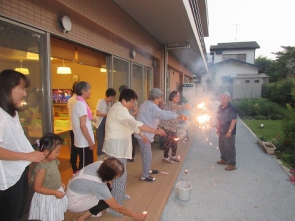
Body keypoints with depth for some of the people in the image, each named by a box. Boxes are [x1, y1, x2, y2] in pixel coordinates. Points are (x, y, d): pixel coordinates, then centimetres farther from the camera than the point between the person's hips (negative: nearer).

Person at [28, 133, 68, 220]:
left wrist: (60, 183, 2)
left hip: (57, 192, 7)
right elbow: (37, 188, -26)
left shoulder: (53, 161, -8)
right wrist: (55, 192, -26)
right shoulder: (42, 168, -31)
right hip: (47, 198, -7)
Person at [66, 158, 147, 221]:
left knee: (108, 185, -1)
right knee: (106, 201, -15)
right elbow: (117, 207, -23)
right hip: (73, 202, -7)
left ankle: (89, 210, 15)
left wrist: (108, 181, -6)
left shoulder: (100, 164, -20)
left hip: (75, 187, 7)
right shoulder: (99, 185, -35)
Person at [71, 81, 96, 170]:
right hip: (84, 142, -9)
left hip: (82, 141, 9)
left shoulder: (78, 103, 11)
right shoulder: (82, 104, -19)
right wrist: (90, 141, -18)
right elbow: (83, 126, -22)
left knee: (85, 165, 19)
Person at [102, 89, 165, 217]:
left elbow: (131, 124, 18)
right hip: (116, 147, -11)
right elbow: (136, 124, -30)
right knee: (119, 176, -5)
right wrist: (156, 131, -28)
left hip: (119, 146, 11)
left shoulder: (120, 108, 12)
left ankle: (119, 195, 42)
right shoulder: (119, 110, -22)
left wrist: (141, 135, 15)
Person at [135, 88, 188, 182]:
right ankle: (145, 176, 9)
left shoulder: (147, 104, 13)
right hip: (144, 134, -10)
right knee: (147, 155, -2)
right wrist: (179, 116, -39)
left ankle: (147, 170, 37)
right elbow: (163, 114, -35)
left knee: (146, 154, 21)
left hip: (144, 133, 10)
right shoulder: (151, 106, -21)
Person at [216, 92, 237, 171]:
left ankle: (232, 164, 9)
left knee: (230, 148, -1)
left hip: (229, 132, -8)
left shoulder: (232, 108, -17)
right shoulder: (220, 107, 7)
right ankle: (224, 160, 35)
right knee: (222, 146, 18)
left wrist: (229, 131, -21)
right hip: (221, 131, 8)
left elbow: (234, 120, -19)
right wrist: (218, 128, 8)